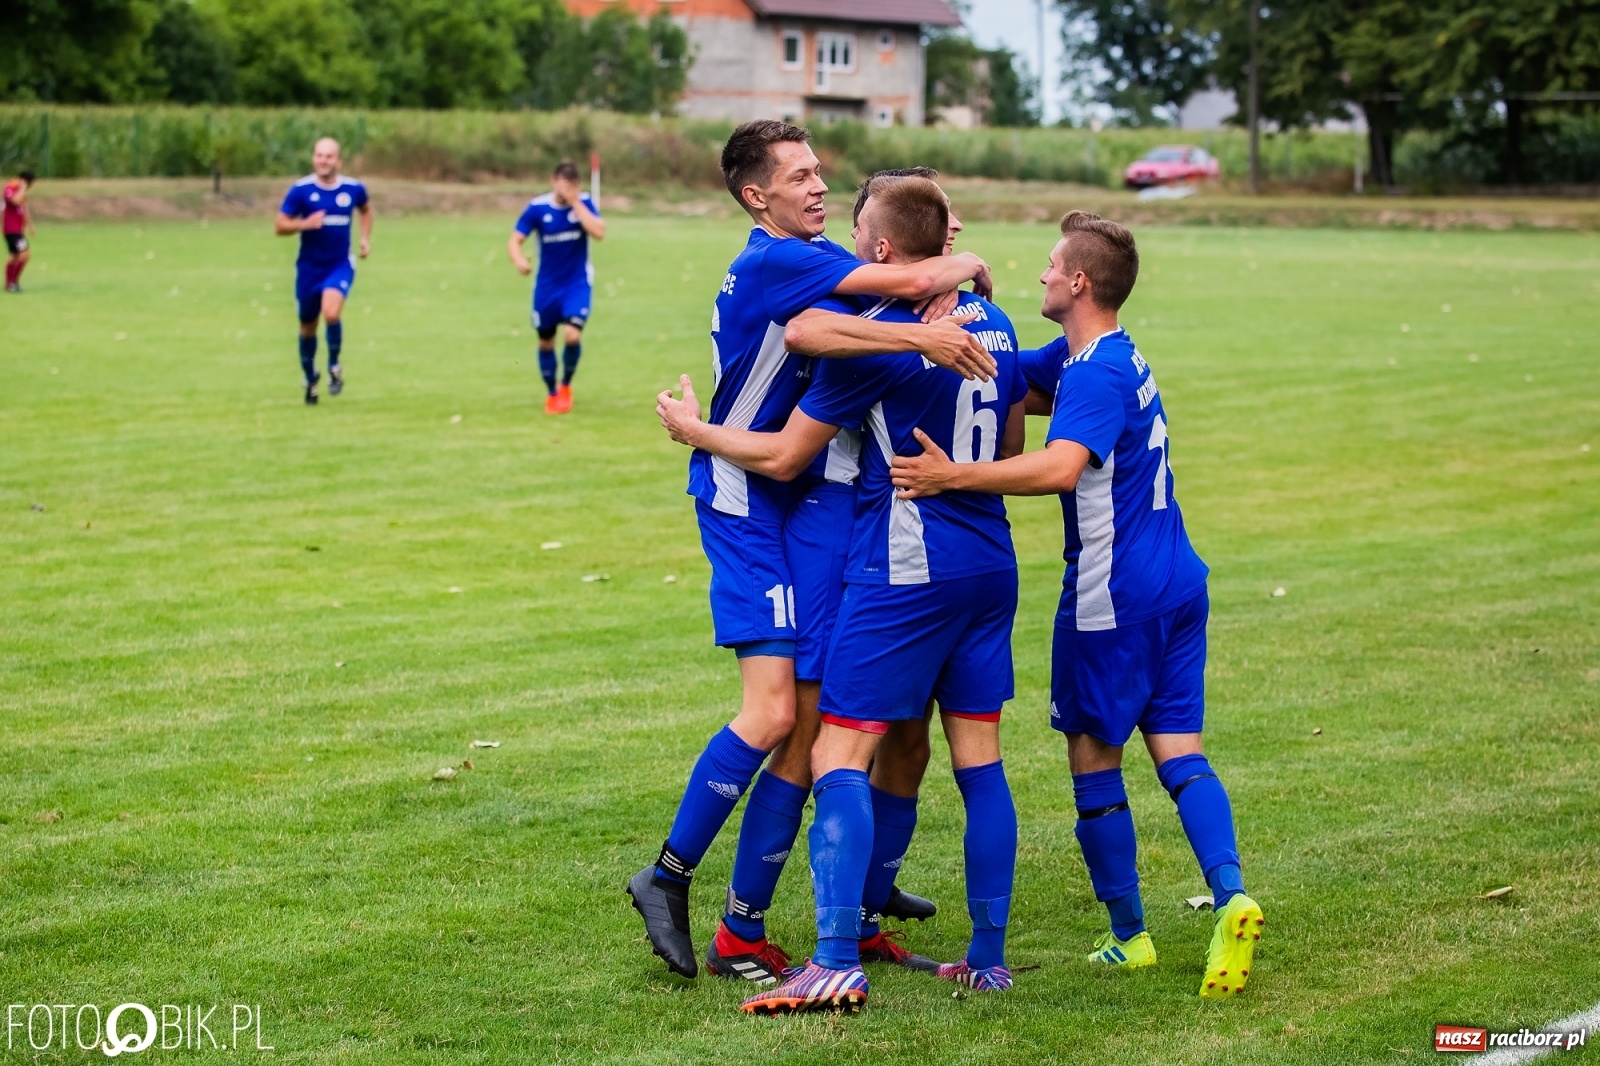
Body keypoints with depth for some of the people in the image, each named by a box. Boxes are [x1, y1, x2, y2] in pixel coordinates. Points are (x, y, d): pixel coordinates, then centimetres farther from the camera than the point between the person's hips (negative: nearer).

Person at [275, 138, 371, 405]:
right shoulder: (300, 190, -9)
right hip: (309, 266, 1)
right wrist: (305, 224, -25)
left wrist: (365, 238, 7)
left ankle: (334, 366, -1)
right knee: (307, 327, 11)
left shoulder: (353, 188, -3)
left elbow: (366, 210, 20)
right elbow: (280, 226, -7)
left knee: (331, 313, -26)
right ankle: (310, 378, 35)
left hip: (340, 265, -1)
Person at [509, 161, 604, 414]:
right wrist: (519, 260, -33)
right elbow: (514, 241, -11)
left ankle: (566, 386, 8)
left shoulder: (584, 203, -9)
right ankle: (552, 394, 33)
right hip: (547, 285, 1)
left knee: (572, 335, -19)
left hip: (577, 282, -1)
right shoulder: (537, 207, -10)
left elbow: (599, 232, -24)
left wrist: (575, 203, -26)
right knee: (546, 342, 10)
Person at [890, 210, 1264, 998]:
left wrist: (951, 476, -33)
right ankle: (1230, 897, -15)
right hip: (1176, 581, 9)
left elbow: (1059, 467, -33)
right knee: (1179, 752, 4)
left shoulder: (1095, 373, -16)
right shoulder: (1119, 358, 14)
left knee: (1094, 763, 5)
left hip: (1111, 595, -9)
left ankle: (1128, 935, 13)